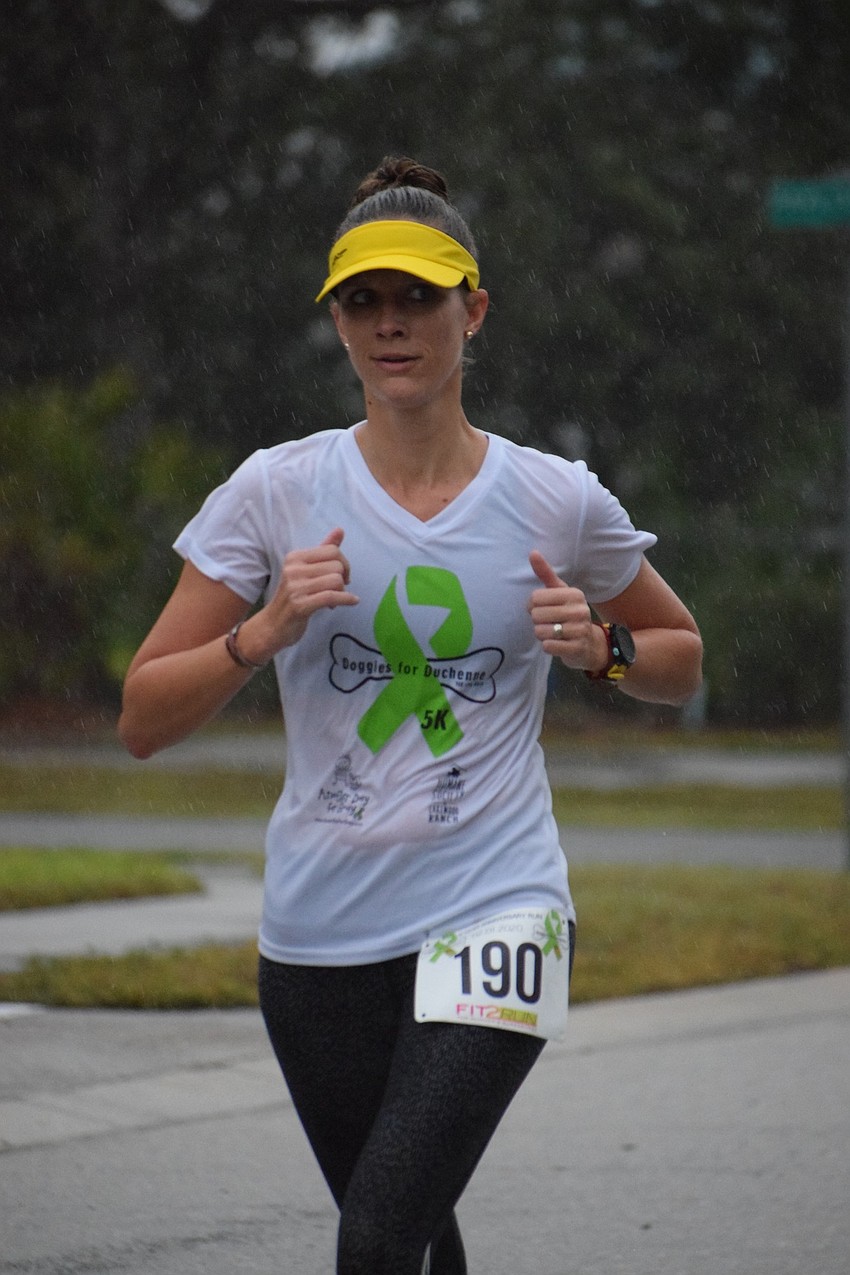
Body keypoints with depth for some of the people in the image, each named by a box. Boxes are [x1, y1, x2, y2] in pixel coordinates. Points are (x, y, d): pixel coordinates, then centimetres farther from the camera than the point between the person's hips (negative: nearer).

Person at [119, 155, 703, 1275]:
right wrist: (266, 629, -18)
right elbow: (144, 720, -1)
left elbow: (682, 660, 17)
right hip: (321, 928, 2)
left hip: (495, 913, -2)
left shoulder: (559, 501, -1)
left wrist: (602, 648, -5)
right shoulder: (277, 492, -1)